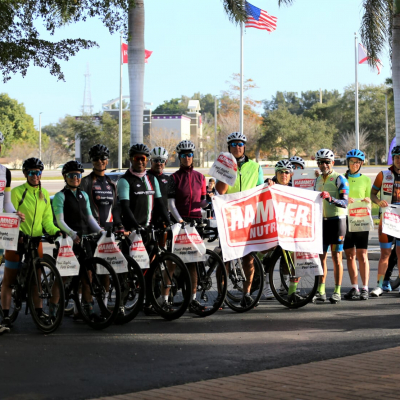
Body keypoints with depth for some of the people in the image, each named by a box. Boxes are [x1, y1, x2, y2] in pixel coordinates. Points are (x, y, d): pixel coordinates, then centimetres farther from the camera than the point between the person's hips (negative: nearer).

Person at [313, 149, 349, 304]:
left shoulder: (340, 179, -7)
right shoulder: (318, 180, 13)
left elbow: (344, 202, -18)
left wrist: (330, 199, -33)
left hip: (336, 220, -6)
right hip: (321, 221, 6)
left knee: (336, 257, -3)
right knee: (321, 256, 4)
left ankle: (337, 291, 1)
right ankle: (321, 291, 8)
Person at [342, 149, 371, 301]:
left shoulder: (365, 179, 10)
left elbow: (368, 200, 14)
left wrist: (367, 201, -9)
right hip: (345, 219, 1)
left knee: (362, 255, -5)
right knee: (350, 255, 3)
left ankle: (365, 288, -3)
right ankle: (354, 288, 8)